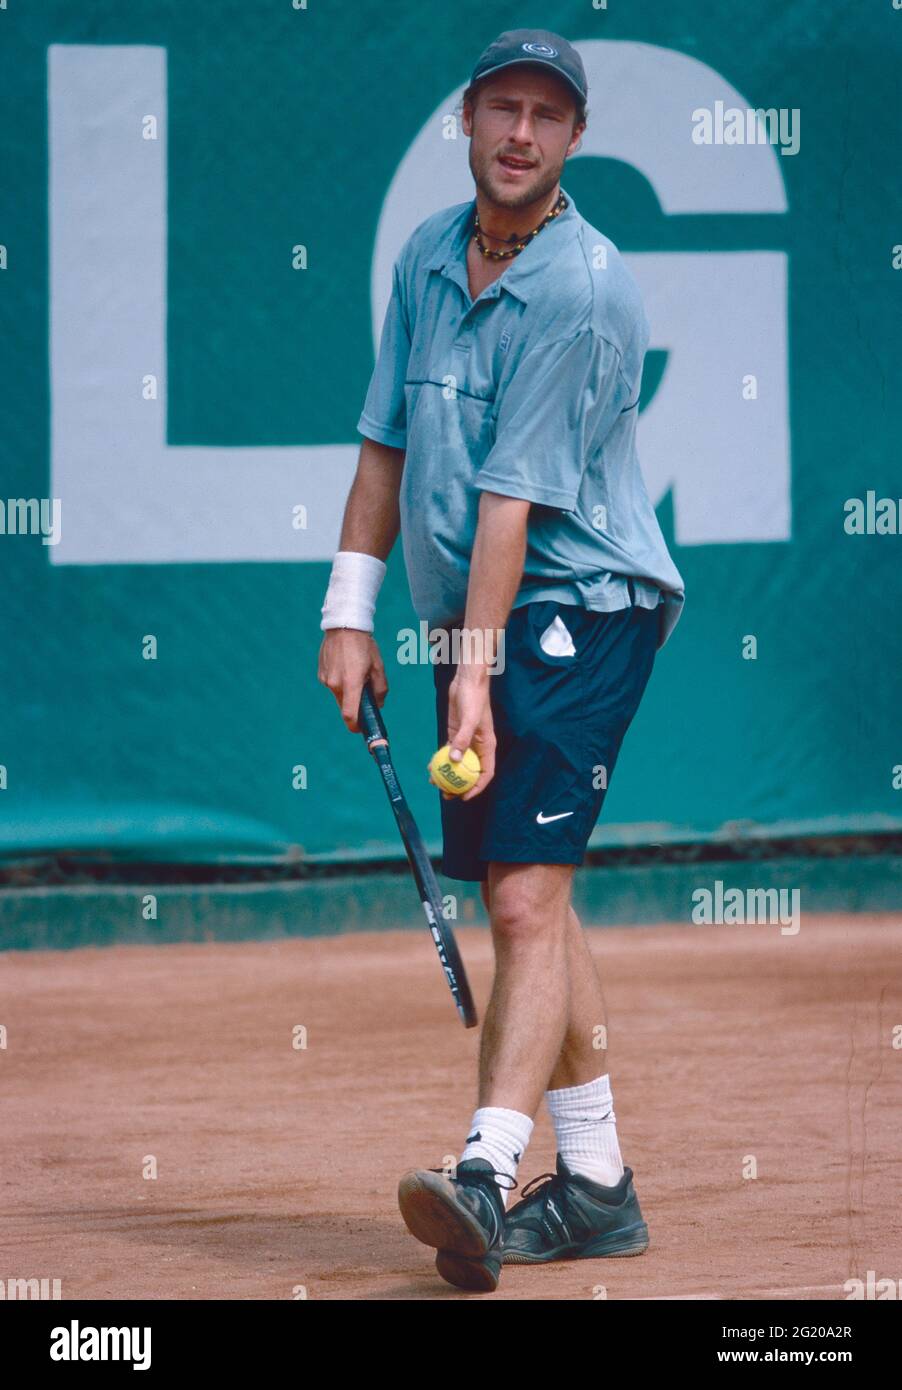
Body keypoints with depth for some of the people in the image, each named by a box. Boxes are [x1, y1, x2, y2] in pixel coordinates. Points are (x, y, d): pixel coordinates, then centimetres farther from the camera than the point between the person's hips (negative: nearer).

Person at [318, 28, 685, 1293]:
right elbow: (386, 443, 14)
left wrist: (476, 670, -21)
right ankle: (594, 1187, 17)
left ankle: (489, 1172, -28)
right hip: (472, 621, 8)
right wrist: (350, 612, 7)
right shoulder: (427, 256, 9)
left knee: (528, 896, -18)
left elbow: (515, 497, -20)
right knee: (526, 895, 10)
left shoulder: (586, 290, -16)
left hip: (580, 609, -8)